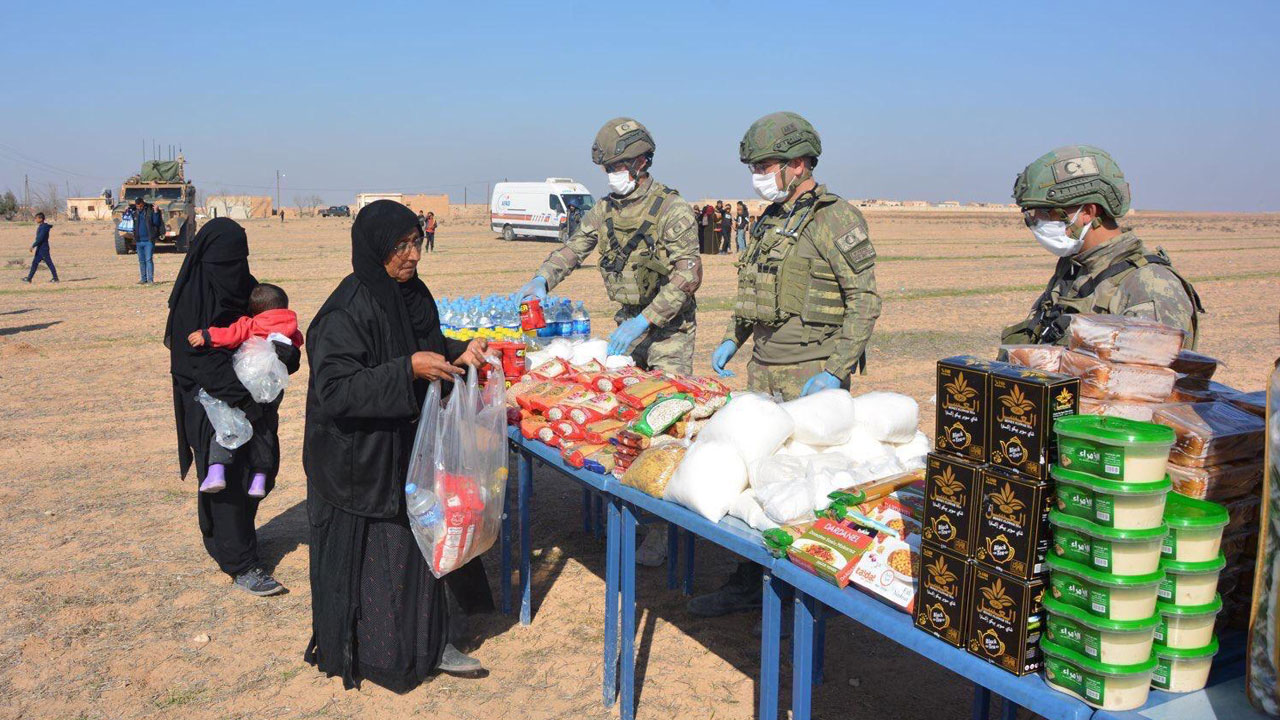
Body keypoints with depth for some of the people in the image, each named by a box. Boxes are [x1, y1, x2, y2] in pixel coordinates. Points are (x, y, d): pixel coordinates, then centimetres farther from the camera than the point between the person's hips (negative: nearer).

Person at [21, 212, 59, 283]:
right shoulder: (40, 227, 13)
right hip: (39, 249, 10)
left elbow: (40, 238, -22)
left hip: (43, 248, -10)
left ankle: (55, 278, 2)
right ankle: (29, 278, 10)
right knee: (35, 263, 9)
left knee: (49, 263, -4)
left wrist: (33, 246, -19)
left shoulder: (44, 227, -17)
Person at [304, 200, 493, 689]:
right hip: (360, 458, -8)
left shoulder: (412, 294, 2)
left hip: (407, 447, 8)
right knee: (370, 553, 5)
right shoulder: (347, 312, -22)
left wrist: (456, 352, -1)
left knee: (418, 536, 15)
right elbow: (334, 388, -28)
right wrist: (408, 370, -32)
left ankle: (427, 642, 30)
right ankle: (369, 655, 25)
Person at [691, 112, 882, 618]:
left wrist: (835, 371, -18)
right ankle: (749, 584, 23)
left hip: (812, 375, -8)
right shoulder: (770, 220, 16)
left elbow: (865, 302, -12)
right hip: (763, 369, 8)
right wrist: (731, 339, 17)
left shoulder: (836, 220, -9)